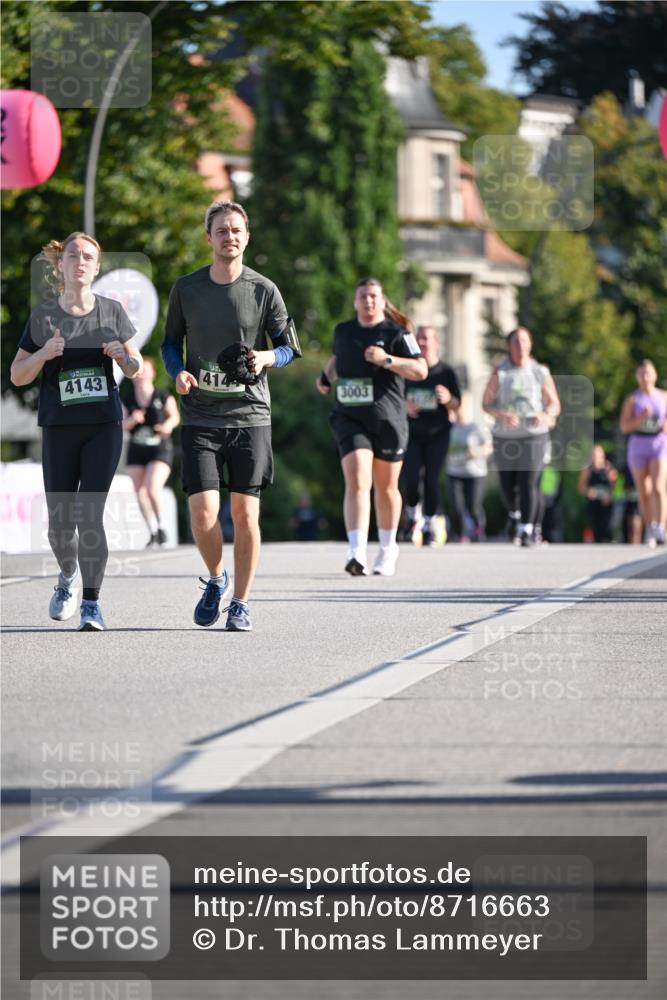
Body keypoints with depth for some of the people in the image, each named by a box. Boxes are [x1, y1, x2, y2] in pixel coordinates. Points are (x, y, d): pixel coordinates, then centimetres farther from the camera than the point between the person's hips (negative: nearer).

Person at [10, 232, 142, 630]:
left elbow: (135, 368, 11)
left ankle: (92, 604, -4)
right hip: (59, 428, 1)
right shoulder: (43, 316, 2)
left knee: (90, 514, -10)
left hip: (104, 424, -1)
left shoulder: (112, 311, 3)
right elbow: (17, 376, 4)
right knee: (60, 519, 4)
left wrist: (123, 356, -12)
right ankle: (68, 576, 35)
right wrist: (44, 354, -14)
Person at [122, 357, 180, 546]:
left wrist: (168, 425, -15)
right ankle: (153, 532, 16)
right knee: (140, 492, 2)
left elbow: (175, 416, 6)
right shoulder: (128, 400, 0)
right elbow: (122, 426, 2)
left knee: (153, 488, -20)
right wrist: (132, 420, -18)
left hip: (160, 449, -4)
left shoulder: (163, 398, -9)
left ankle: (160, 524, 3)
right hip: (136, 451, 4)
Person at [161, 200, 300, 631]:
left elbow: (289, 348, 7)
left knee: (245, 513, -2)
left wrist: (266, 358, -15)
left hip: (249, 415, 0)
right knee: (203, 512, -10)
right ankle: (216, 578, 18)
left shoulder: (264, 290, 1)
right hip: (200, 418, 0)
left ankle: (241, 602, 12)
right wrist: (179, 373, -5)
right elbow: (171, 342, 15)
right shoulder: (186, 289, 5)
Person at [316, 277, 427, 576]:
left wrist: (387, 360, -22)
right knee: (357, 482, -17)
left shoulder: (396, 333, -3)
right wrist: (327, 377, 14)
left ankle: (387, 549, 33)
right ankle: (357, 553, -28)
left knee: (386, 488, 12)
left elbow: (421, 370, -11)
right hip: (350, 419, 1)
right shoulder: (343, 331, 9)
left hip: (388, 420, -1)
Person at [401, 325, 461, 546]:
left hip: (437, 434, -1)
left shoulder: (446, 372, 1)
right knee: (410, 478, -12)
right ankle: (413, 514, 16)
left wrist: (448, 399, -20)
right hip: (412, 433, 1)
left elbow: (457, 405, 3)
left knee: (431, 480, -5)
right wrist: (405, 405, -11)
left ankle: (430, 526, 7)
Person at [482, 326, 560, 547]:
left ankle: (526, 531, -13)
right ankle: (514, 515, 40)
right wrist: (502, 415, -19)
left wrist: (546, 415, -14)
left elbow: (554, 404, 9)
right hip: (505, 436, 1)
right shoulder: (499, 372, 3)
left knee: (528, 484, -14)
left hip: (534, 436, -1)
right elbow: (487, 403, 1)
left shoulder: (541, 372, 4)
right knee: (507, 485, 9)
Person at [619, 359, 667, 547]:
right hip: (638, 446, 1)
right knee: (644, 494, 6)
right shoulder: (632, 399, 3)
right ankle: (649, 531, 18)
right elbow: (624, 426, -3)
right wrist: (641, 419, -19)